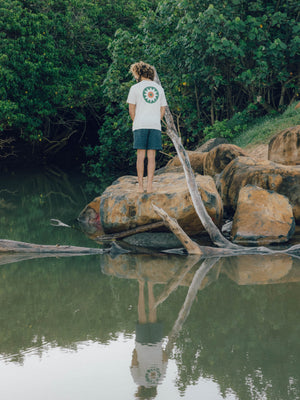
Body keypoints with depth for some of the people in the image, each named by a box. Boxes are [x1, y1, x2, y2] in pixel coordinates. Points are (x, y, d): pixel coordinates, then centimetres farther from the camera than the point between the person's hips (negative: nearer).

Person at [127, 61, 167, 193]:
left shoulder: (135, 88, 1)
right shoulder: (159, 88, 13)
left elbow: (131, 110, -1)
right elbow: (163, 109, 13)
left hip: (140, 125, -3)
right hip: (155, 126, 3)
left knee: (140, 156, -2)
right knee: (151, 157, 1)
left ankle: (140, 186, -4)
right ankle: (149, 186, -4)